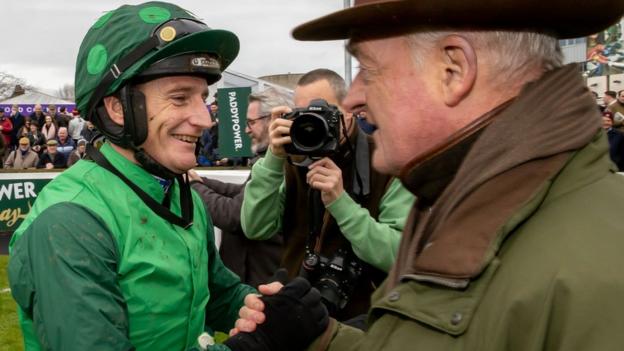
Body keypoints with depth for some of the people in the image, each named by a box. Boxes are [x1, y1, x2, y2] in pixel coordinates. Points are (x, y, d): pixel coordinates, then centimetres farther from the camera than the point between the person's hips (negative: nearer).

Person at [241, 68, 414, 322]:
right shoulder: (296, 161, 7)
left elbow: (403, 257, -17)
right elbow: (255, 229, -3)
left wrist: (340, 202, -22)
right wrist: (273, 160, -12)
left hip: (363, 318, -3)